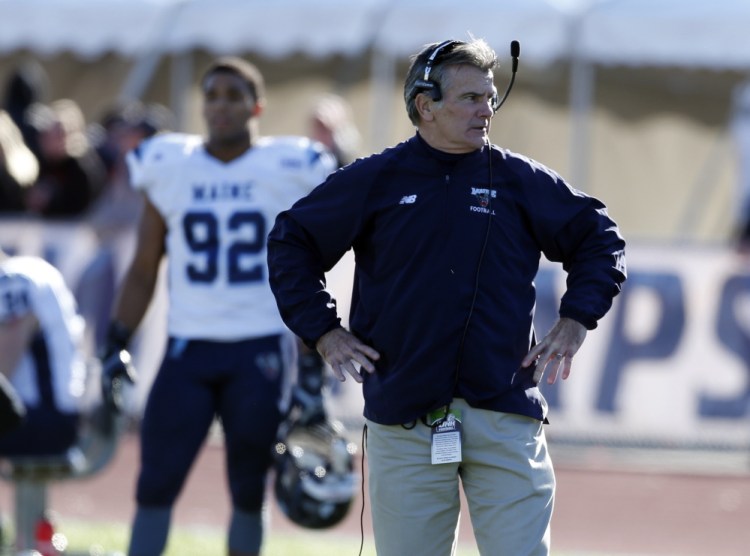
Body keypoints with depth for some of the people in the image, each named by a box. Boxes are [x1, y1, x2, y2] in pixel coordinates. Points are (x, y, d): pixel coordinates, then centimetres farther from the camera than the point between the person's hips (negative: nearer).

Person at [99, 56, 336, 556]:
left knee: (249, 491, 2)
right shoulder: (169, 168, 7)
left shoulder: (290, 170, 2)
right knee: (155, 486, -6)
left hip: (263, 348, -1)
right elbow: (144, 272, 14)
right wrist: (116, 344, 6)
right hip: (188, 346, 2)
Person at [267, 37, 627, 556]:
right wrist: (322, 330, 5)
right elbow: (289, 243, 14)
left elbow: (600, 240, 17)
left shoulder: (520, 181, 6)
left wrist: (575, 323, 6)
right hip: (404, 420, 0)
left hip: (504, 414, 0)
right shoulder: (373, 181, 5)